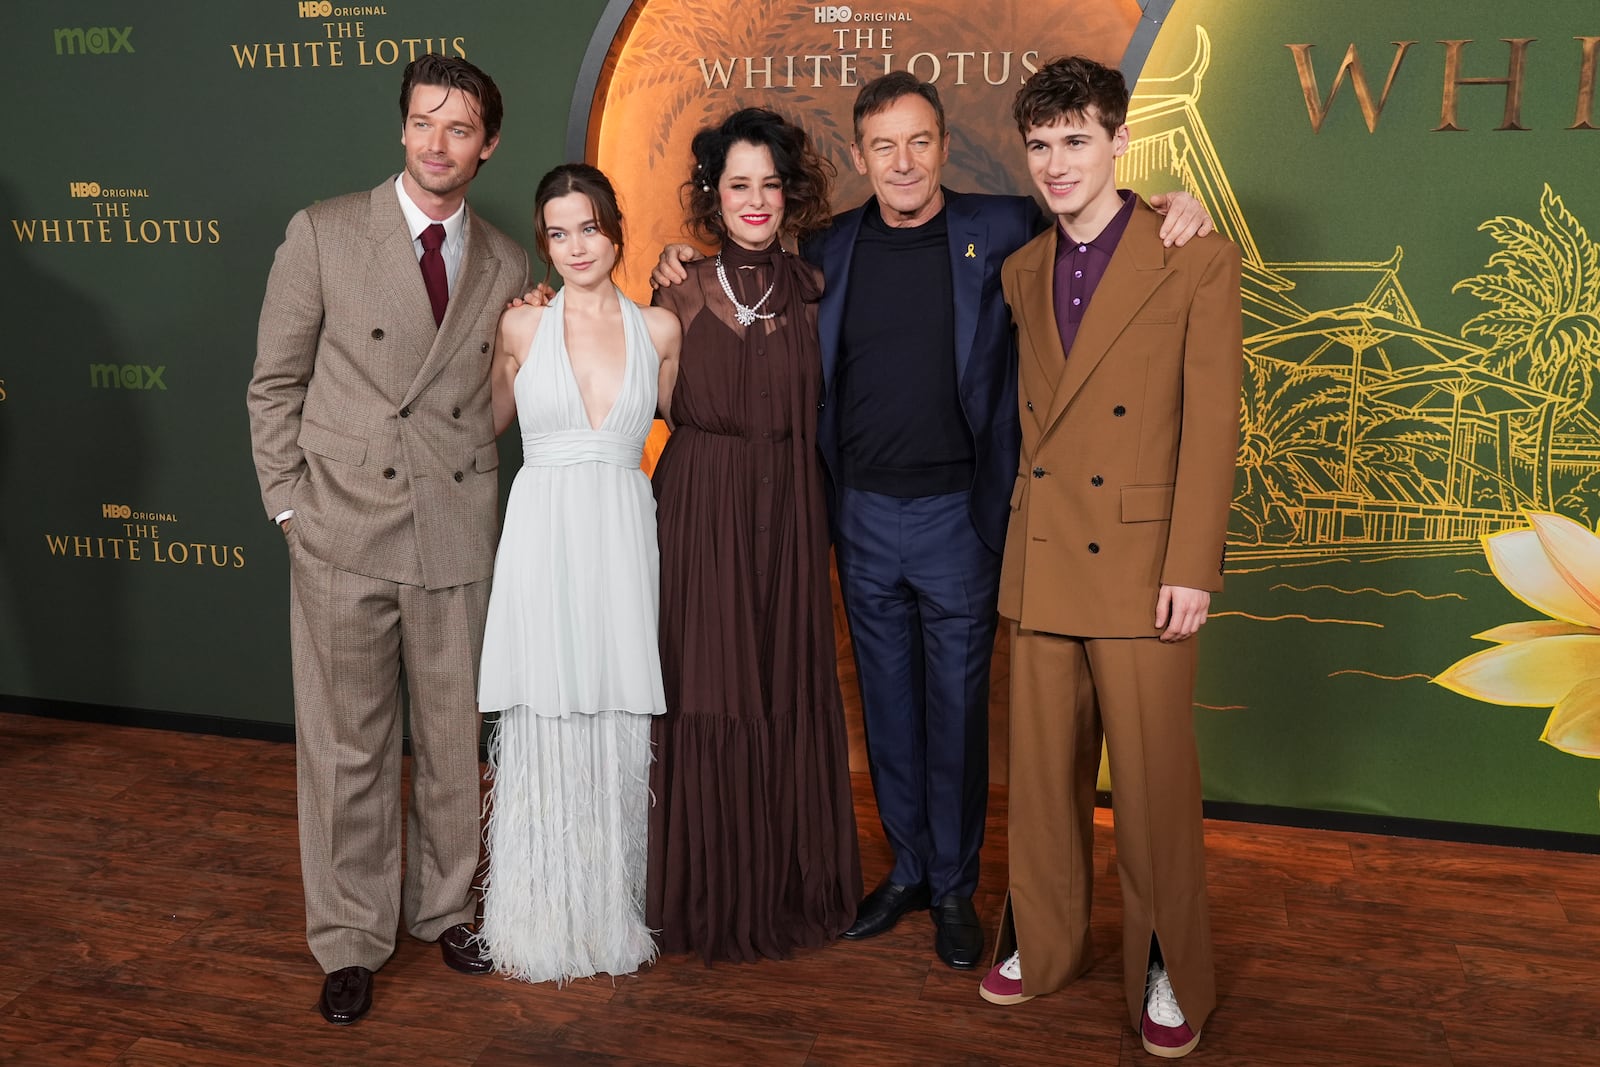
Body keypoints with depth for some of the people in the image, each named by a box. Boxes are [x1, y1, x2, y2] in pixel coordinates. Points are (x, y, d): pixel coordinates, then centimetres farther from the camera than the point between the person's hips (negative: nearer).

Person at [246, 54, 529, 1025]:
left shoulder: (507, 265, 8)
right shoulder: (322, 233, 0)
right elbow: (275, 383, 2)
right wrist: (290, 506, -2)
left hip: (459, 539, 3)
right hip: (343, 534, -2)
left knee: (455, 741, 12)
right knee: (346, 749, 6)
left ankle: (444, 907, 31)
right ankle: (350, 942, 21)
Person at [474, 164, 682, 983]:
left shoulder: (658, 329, 7)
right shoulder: (520, 327, 6)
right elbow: (487, 423, 19)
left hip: (622, 543, 1)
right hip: (542, 538, -1)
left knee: (618, 735, 6)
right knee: (540, 732, 4)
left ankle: (611, 915, 22)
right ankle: (536, 922, 19)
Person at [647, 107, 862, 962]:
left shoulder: (814, 295, 5)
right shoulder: (681, 295, 1)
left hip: (787, 519, 2)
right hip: (699, 515, -1)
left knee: (787, 694, 8)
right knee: (705, 699, 3)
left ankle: (789, 887, 24)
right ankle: (709, 894, 19)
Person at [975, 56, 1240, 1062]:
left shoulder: (1198, 261, -5)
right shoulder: (1021, 272, 11)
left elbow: (1212, 424, -8)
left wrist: (1193, 568, -12)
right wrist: (1020, 531, 9)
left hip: (1142, 566, -4)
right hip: (1041, 563, 5)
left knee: (1154, 778, 3)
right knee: (1044, 768, 13)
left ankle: (1168, 971, 22)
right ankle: (1044, 942, 30)